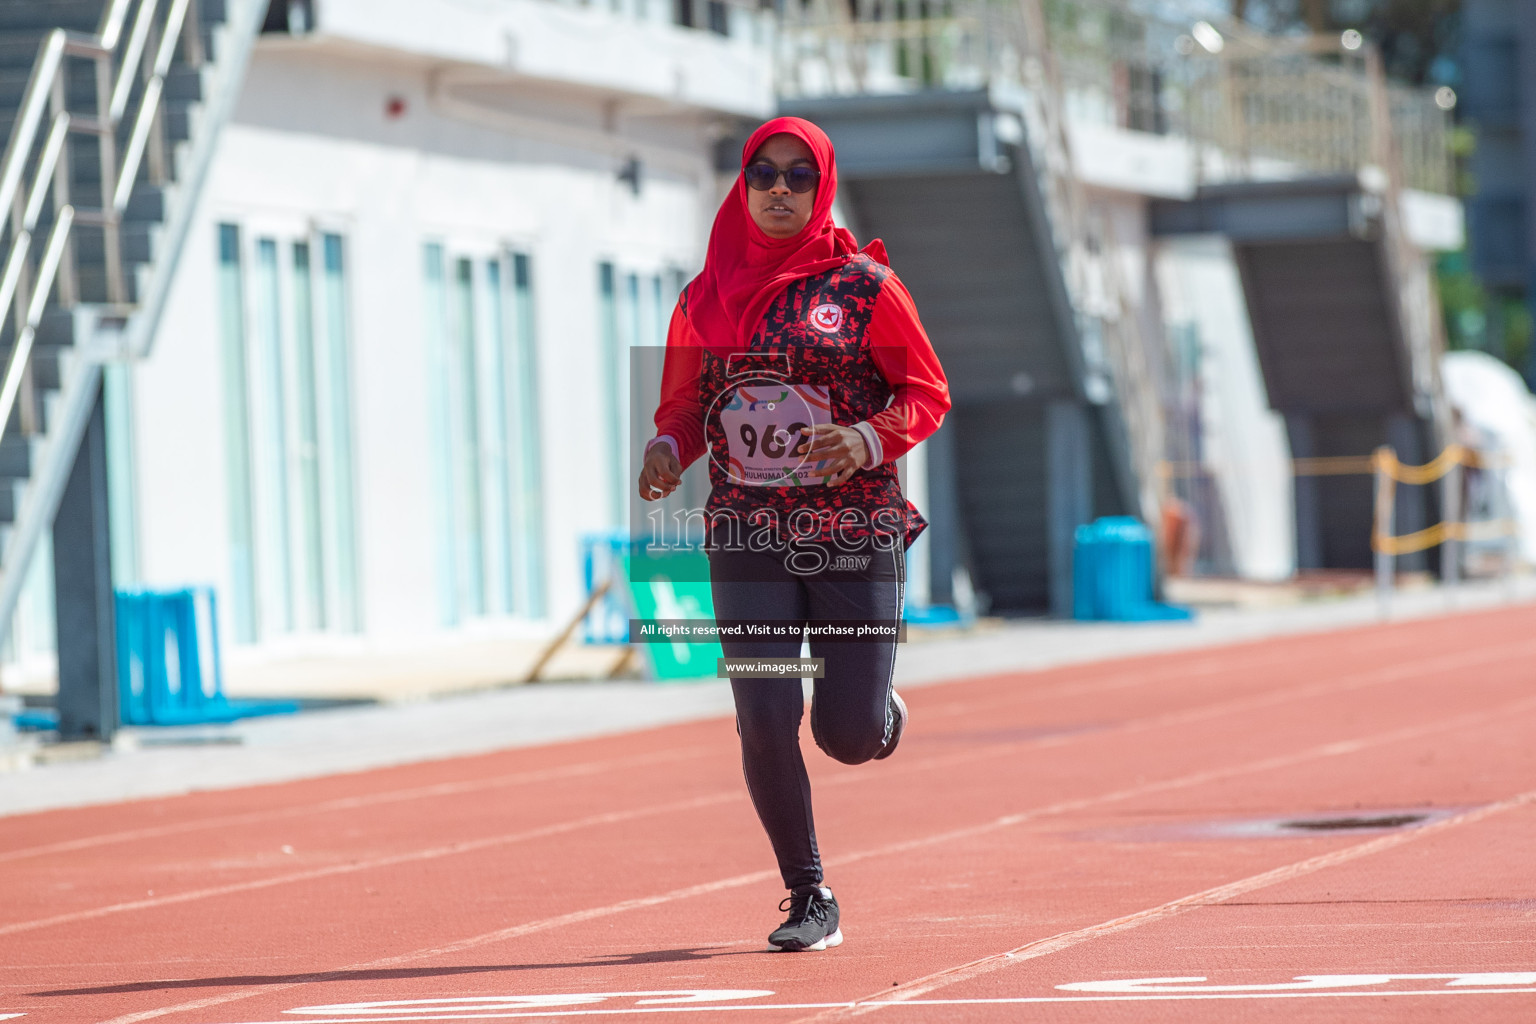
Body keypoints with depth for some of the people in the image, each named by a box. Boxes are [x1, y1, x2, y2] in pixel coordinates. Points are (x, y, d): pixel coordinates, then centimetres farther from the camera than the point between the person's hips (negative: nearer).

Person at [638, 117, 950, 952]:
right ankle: (809, 899, 8)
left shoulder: (863, 284, 0)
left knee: (849, 737, -3)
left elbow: (928, 393, 1)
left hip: (858, 536, -2)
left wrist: (869, 441, -18)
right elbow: (685, 405, 15)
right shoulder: (706, 297, 7)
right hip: (748, 544, 2)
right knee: (765, 726, -8)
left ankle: (881, 711, 36)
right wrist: (668, 452, -7)